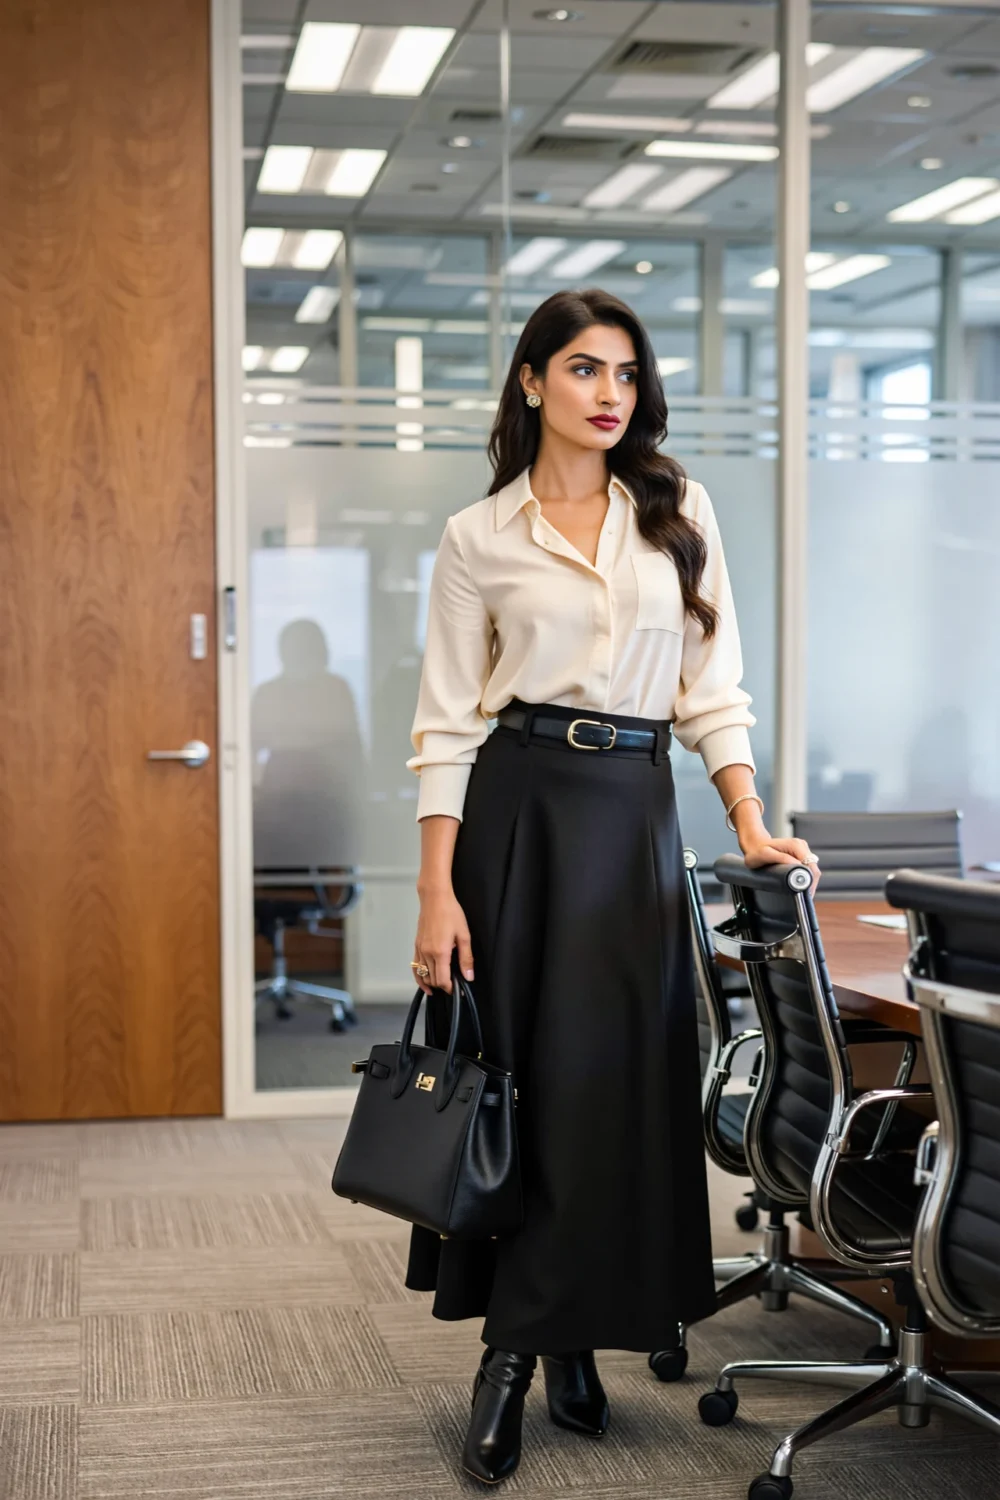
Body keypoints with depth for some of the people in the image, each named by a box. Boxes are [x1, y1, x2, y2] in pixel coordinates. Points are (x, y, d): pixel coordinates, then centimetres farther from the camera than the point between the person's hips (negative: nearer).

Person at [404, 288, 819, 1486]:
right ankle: (549, 1336, 15)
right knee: (518, 1068, 1)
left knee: (616, 1077, 1)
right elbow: (447, 724, -1)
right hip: (519, 805, -2)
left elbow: (711, 686, 8)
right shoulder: (477, 539, 1)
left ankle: (532, 1344, 15)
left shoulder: (679, 515, 8)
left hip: (639, 811, 2)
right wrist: (437, 892, -8)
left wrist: (749, 823, -4)